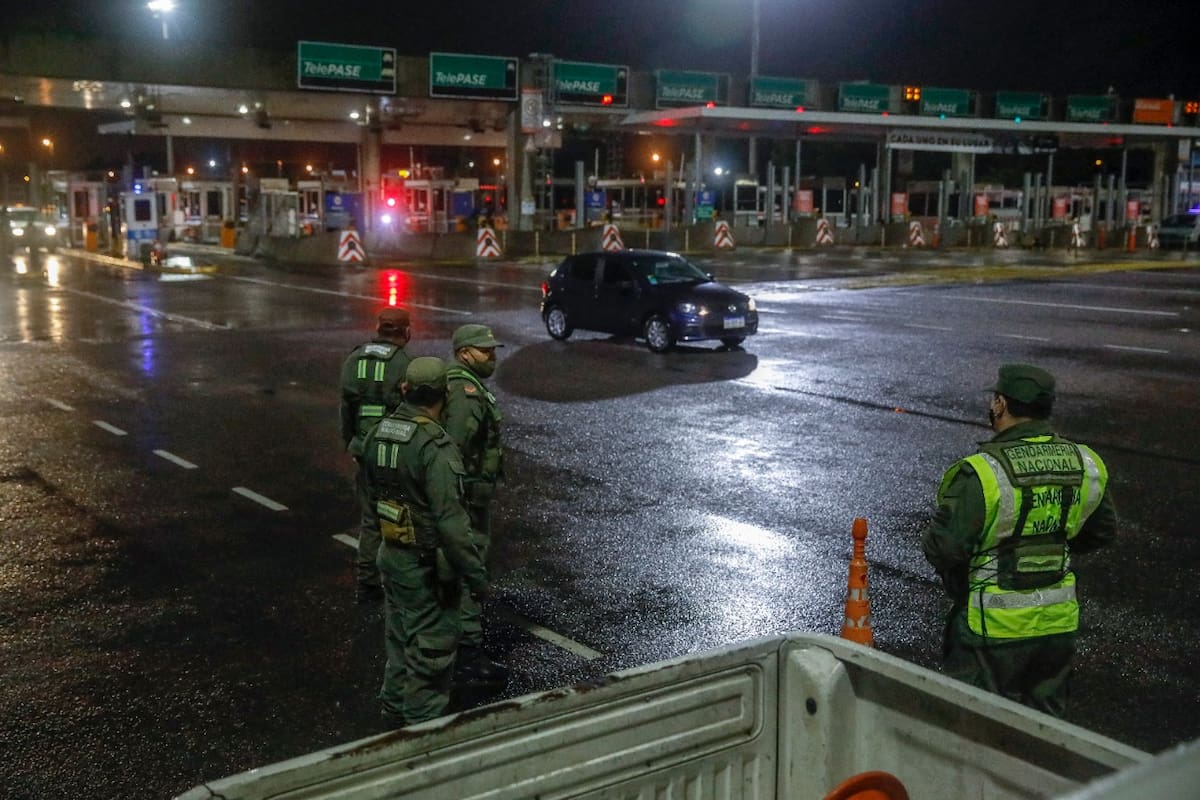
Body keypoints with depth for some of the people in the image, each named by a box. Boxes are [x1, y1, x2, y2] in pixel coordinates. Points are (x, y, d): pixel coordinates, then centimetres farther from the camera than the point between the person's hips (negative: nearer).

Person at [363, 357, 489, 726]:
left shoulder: (379, 433, 0)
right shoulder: (435, 448, -25)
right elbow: (451, 520, -26)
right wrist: (475, 574, -19)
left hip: (391, 553, 8)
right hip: (427, 564, -8)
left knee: (400, 635, 23)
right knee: (432, 644, 5)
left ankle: (396, 705, 37)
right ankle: (423, 720, 14)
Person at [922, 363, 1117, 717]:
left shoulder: (982, 472, -22)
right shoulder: (1085, 464, -2)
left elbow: (944, 547, -22)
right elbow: (1101, 531, 12)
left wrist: (929, 538, 0)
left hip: (994, 625, -6)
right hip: (1058, 621, 6)